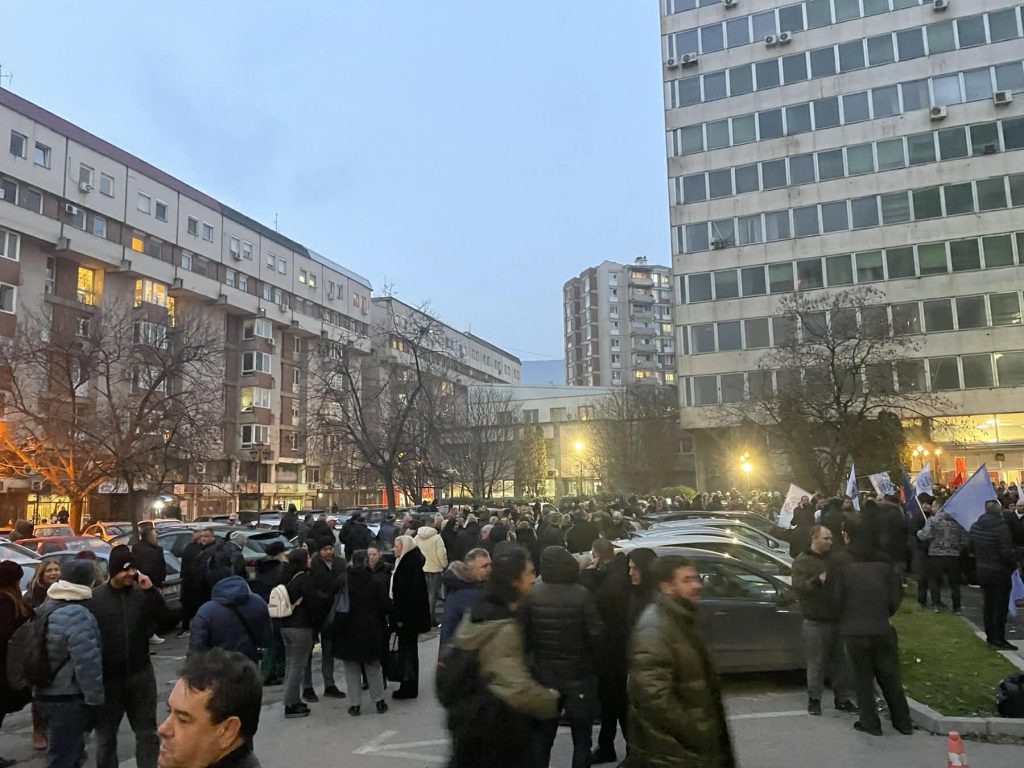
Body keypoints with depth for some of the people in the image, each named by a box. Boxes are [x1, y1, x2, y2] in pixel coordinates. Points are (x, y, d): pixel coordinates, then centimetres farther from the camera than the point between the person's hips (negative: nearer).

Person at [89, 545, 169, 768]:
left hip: (140, 673, 2)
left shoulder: (142, 593, -3)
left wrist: (151, 590, -19)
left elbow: (163, 617, -7)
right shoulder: (95, 598, -9)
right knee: (106, 735, 14)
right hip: (107, 677, -2)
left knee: (147, 732, 12)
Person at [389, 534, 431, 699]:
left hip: (408, 616, -9)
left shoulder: (411, 565, -19)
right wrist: (397, 615, 17)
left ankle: (409, 687, 9)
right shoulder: (404, 562, 11)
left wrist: (401, 617, -23)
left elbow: (408, 593, -24)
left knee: (408, 650, 0)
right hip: (406, 616, 9)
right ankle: (408, 685, 24)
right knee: (407, 649, 15)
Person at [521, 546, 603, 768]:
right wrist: (590, 655, 5)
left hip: (544, 674, 2)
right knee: (581, 739, 13)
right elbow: (595, 634, -16)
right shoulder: (582, 595, -18)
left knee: (543, 738, 17)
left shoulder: (532, 595, -11)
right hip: (579, 675, -2)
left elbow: (524, 636, -7)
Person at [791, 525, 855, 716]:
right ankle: (814, 699, 13)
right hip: (815, 622, -5)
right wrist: (818, 580, -29)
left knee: (842, 661, 10)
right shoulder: (802, 561, -5)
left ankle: (842, 698, 22)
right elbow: (798, 587, -16)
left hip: (838, 619, 5)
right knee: (817, 662, 0)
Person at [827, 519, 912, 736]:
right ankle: (903, 722, 25)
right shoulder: (883, 559, 3)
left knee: (863, 678, 10)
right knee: (890, 676, 17)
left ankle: (871, 723, 13)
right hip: (883, 628, 3)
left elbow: (833, 597, -6)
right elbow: (895, 594, 6)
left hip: (855, 629, -3)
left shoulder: (840, 560, -8)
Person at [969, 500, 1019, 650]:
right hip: (999, 572, -7)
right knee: (1001, 606, 3)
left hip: (982, 571, 7)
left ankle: (990, 636, 24)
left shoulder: (975, 526, 2)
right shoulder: (1001, 526, -22)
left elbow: (972, 548, 10)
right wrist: (1014, 563, -5)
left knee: (988, 604, 16)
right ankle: (999, 639, 7)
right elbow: (1006, 552, -22)